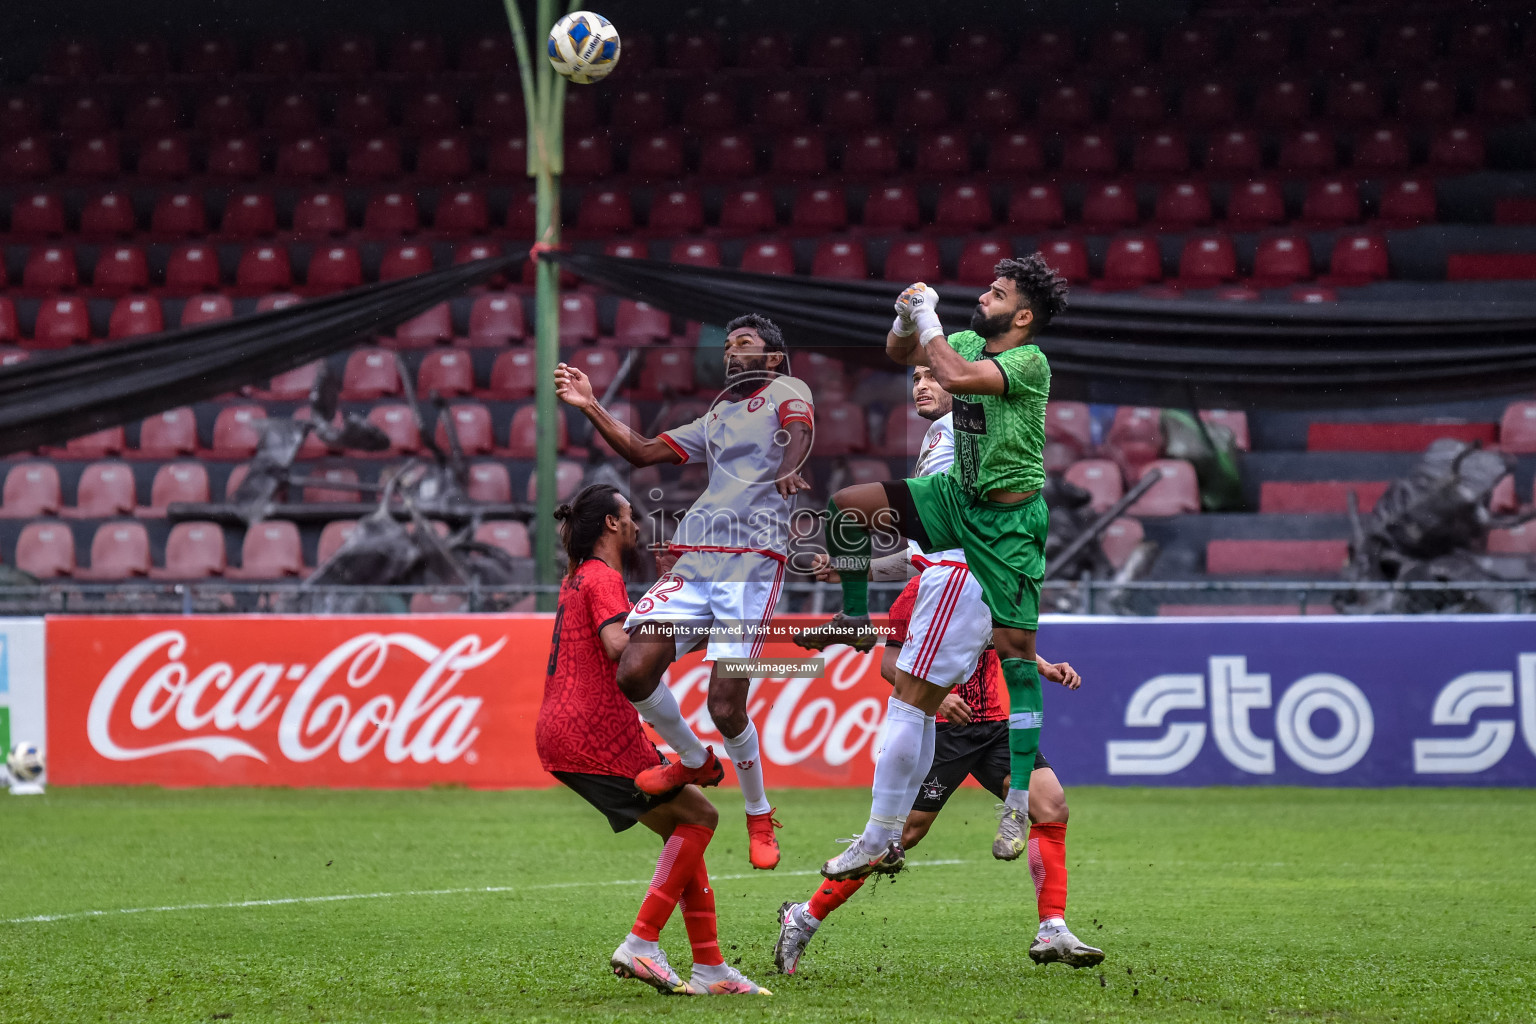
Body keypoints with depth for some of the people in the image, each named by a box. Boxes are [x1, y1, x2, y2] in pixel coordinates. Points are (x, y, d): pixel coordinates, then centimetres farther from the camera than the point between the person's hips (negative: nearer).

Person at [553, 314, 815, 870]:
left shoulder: (785, 390, 11)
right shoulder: (715, 418, 29)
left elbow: (799, 432, -12)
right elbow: (644, 452, 31)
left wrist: (788, 469, -34)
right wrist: (592, 408, 20)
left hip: (751, 561, -6)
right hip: (693, 558, 6)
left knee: (725, 705, -12)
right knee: (634, 672, -10)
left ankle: (759, 816, 11)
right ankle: (694, 762, 16)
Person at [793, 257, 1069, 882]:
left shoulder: (1029, 362, -18)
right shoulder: (970, 341, 6)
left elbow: (954, 378, -32)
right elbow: (900, 352, 18)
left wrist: (929, 321, -20)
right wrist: (907, 318, -3)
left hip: (1009, 515, -8)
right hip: (957, 496, 8)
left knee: (1013, 647, -10)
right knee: (848, 506, -1)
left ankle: (1022, 801, -10)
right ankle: (856, 620, 15)